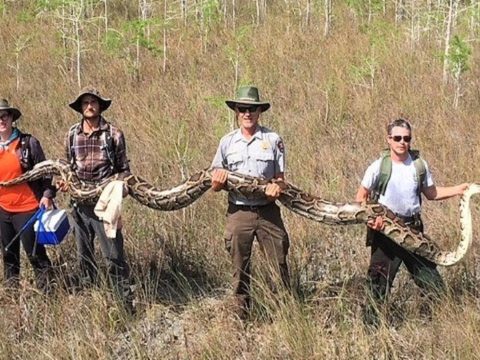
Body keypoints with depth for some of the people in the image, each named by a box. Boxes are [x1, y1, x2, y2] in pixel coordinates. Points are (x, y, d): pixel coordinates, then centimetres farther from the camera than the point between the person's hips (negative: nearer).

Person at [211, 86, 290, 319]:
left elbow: (280, 177, 6)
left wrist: (277, 187, -16)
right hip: (238, 212, 1)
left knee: (279, 264, -1)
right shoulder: (227, 142, 7)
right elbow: (215, 184, 10)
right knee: (240, 268, 8)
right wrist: (218, 182, -13)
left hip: (267, 211, -1)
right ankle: (240, 315, 17)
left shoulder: (273, 140, 3)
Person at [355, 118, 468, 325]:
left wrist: (458, 190, 1)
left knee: (428, 274, 7)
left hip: (413, 228, 3)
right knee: (380, 279, 0)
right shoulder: (379, 167, -9)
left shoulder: (419, 165, 1)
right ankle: (372, 322, 12)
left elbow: (431, 193, 13)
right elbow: (361, 197, -1)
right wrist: (369, 217, -19)